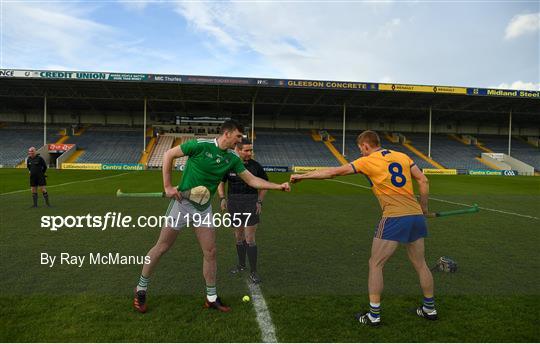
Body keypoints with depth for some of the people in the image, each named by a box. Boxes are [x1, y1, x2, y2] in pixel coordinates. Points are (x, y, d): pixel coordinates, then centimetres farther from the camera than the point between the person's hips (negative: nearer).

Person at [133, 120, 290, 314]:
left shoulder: (232, 159, 0)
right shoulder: (201, 145, -17)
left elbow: (252, 180, 4)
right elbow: (168, 155, -9)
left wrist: (279, 186, -3)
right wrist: (167, 186, -13)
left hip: (204, 208, 5)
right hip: (182, 202, -5)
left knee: (210, 252, 4)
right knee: (162, 247, 4)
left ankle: (211, 298, 20)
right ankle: (141, 289, 25)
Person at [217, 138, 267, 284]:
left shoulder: (255, 166, -4)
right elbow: (221, 182, 11)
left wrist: (259, 201, 1)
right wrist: (222, 198, -2)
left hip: (250, 203, -2)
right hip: (233, 203, 2)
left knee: (250, 239, -5)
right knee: (239, 236, 15)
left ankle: (253, 272, 5)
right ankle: (241, 264, 34)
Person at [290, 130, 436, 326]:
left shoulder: (367, 161, -1)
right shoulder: (402, 156, 13)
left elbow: (334, 172, -3)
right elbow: (423, 181, 10)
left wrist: (302, 176, 4)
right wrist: (424, 208, 21)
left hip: (394, 218, -6)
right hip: (416, 216, 7)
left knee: (375, 265, 6)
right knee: (420, 264, 22)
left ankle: (373, 315, 10)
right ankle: (430, 309, 36)